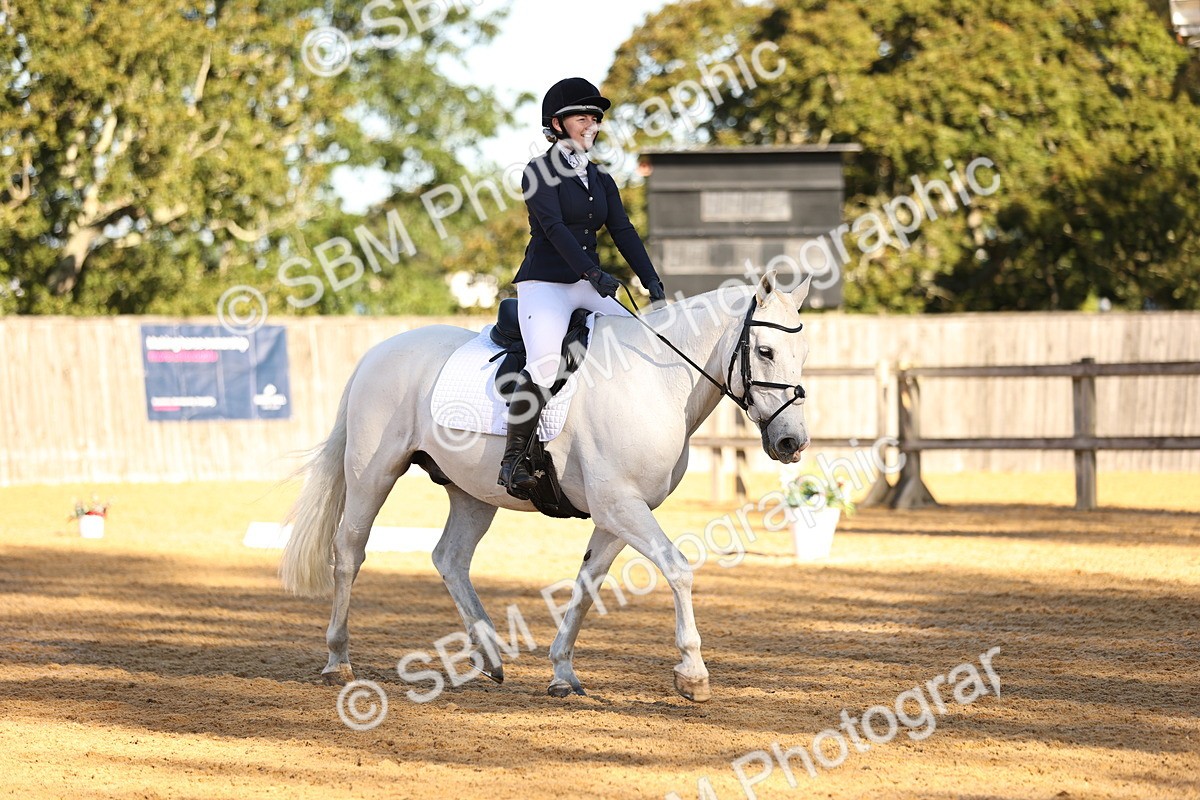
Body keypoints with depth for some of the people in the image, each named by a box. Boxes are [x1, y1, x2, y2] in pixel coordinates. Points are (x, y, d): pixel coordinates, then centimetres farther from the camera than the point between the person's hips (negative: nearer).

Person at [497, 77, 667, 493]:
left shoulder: (601, 182, 18)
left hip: (588, 287, 7)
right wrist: (593, 273, -29)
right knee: (545, 364, -31)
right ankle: (512, 460, -25)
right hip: (544, 284, -7)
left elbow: (623, 232, 8)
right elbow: (553, 226, -16)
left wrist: (652, 282, -7)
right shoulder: (539, 173, -3)